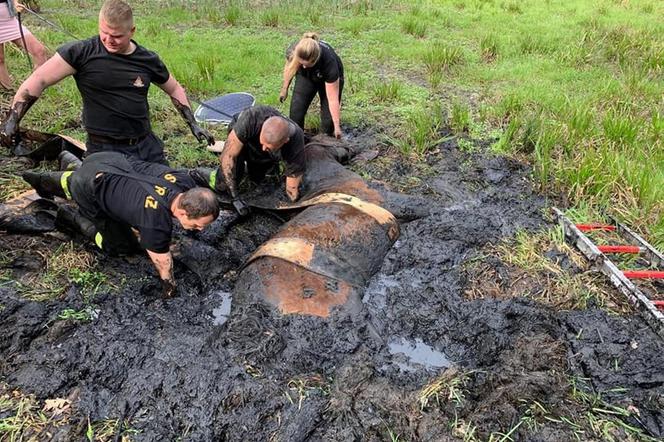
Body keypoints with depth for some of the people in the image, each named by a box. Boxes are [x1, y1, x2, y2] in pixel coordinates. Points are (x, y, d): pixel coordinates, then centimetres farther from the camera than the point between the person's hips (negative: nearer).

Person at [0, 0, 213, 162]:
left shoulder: (148, 60, 1)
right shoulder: (82, 53, -9)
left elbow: (175, 89, 15)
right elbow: (39, 80, -9)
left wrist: (193, 124, 9)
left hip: (147, 145, 4)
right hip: (106, 150, -4)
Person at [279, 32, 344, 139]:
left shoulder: (329, 62, -43)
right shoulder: (292, 52, -34)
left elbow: (333, 99, -36)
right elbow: (289, 67, -5)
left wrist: (337, 126, -30)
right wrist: (284, 88, 7)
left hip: (327, 78, -3)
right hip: (305, 77, 3)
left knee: (329, 122, -11)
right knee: (296, 112, -12)